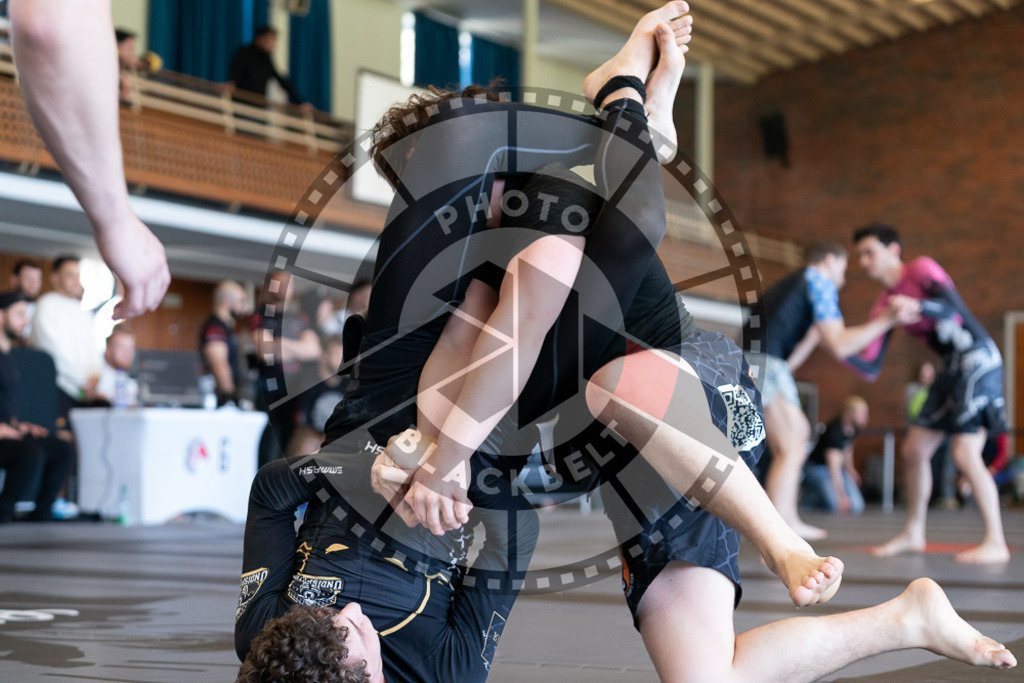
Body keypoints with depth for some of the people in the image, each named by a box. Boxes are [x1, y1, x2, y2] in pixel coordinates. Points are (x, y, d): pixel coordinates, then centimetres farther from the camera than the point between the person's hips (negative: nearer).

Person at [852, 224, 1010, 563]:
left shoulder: (921, 270, -7)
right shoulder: (885, 304, 11)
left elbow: (952, 306, -25)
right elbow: (870, 368, 6)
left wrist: (915, 306, -41)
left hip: (978, 358, -9)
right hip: (952, 369, 9)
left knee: (964, 454, -17)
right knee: (914, 449, 9)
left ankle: (996, 542, -13)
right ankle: (913, 534, 22)